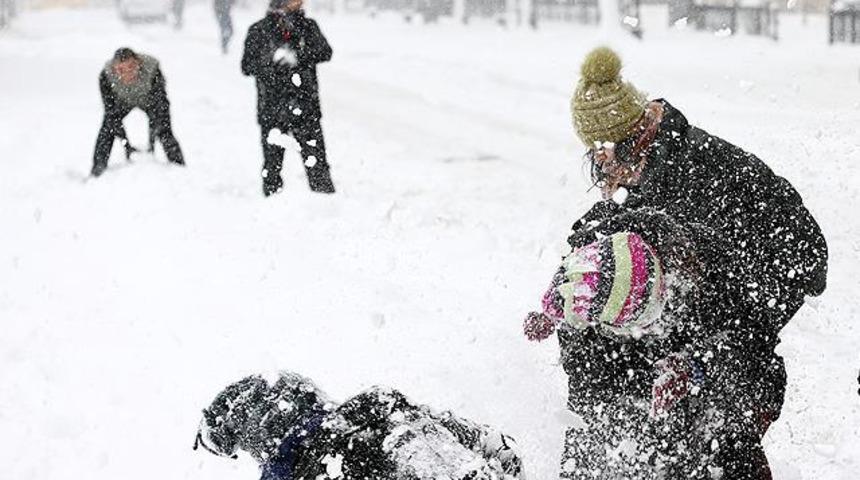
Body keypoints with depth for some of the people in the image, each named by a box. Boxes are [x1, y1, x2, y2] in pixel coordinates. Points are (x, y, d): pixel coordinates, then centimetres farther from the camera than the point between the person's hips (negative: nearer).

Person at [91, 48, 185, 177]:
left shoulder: (151, 69, -39)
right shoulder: (106, 76, -36)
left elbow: (161, 106, -35)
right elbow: (111, 112, -30)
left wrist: (152, 141, -41)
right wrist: (126, 145, -36)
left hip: (148, 99, -1)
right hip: (122, 101, 1)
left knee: (164, 131, -13)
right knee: (108, 128, -15)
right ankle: (97, 173, -3)